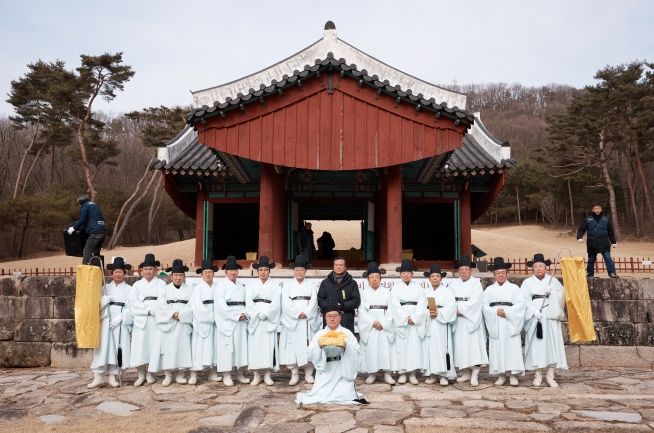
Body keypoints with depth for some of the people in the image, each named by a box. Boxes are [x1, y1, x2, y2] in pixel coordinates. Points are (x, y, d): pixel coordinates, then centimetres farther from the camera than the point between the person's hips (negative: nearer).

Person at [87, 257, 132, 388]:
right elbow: (98, 304, 8)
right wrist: (104, 301, -14)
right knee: (103, 347, -6)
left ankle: (113, 376, 5)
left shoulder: (128, 289, 9)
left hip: (121, 323, -1)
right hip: (106, 321, 1)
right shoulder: (105, 288, 16)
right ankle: (98, 376, -4)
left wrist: (120, 318, -13)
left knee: (117, 348, -2)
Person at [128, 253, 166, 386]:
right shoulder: (137, 285, 13)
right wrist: (148, 310, -10)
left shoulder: (161, 284, 9)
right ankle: (141, 374, 6)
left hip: (156, 320, -1)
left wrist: (151, 309, -14)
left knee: (153, 345, 0)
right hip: (140, 320, 1)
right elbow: (132, 302, -1)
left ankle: (149, 373, 12)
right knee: (139, 346, -4)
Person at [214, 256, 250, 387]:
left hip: (241, 322, 5)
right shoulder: (221, 285, -3)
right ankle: (226, 375, 5)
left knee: (241, 346, 7)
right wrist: (236, 316, -14)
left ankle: (240, 373, 16)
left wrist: (245, 314, -8)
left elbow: (246, 302, 12)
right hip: (227, 322, -5)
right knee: (227, 347, -3)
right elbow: (221, 305, -12)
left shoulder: (241, 286, 14)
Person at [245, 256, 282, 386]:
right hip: (254, 318, 1)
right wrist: (258, 314, -12)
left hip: (269, 319, -1)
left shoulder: (275, 285, 9)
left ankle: (267, 375, 4)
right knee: (254, 345, -1)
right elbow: (248, 302, 1)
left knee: (269, 345, -4)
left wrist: (265, 314, -13)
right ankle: (256, 375, 6)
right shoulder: (251, 285, 13)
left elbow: (276, 303, -2)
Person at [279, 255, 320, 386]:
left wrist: (306, 313, -15)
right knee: (293, 346, -3)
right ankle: (294, 374, 5)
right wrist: (297, 314, -14)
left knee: (308, 346, -1)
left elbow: (314, 302, -1)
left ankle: (309, 373, 7)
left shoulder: (311, 285, 11)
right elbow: (286, 303, -4)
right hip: (292, 321, 0)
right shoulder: (287, 286, 9)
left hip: (309, 320, 0)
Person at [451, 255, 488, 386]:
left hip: (472, 319, -4)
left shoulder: (476, 283, -1)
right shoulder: (454, 283, 11)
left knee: (473, 344, -7)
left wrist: (460, 309, -14)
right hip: (458, 320, 4)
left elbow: (474, 301, -12)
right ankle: (466, 372, 14)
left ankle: (475, 374, -5)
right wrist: (454, 311, -13)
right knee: (461, 345, 5)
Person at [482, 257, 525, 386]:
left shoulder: (514, 288, 8)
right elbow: (485, 306, 2)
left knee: (512, 348, -4)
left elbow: (520, 304, -4)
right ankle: (501, 375, 8)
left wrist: (507, 311, -14)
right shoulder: (489, 289, 11)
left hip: (511, 323, -1)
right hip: (495, 324, 1)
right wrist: (496, 311, -14)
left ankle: (513, 374, 4)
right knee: (497, 348, 0)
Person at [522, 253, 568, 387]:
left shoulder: (553, 280, 11)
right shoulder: (527, 282, 7)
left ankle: (550, 375, 4)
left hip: (550, 317, 1)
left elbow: (561, 295, 0)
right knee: (536, 345, -1)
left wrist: (552, 291, -18)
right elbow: (525, 300, -3)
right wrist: (536, 313, -14)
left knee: (552, 344, -2)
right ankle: (538, 375, 6)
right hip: (534, 318, -1)